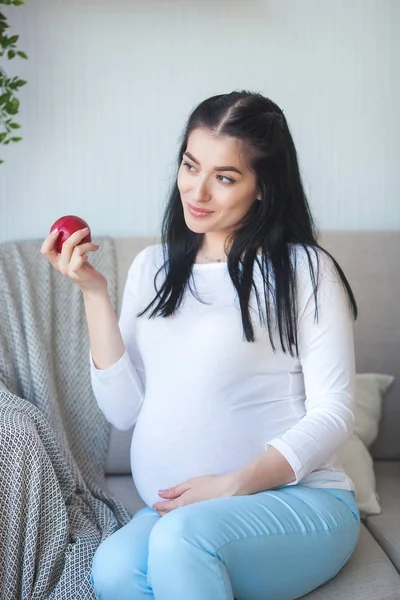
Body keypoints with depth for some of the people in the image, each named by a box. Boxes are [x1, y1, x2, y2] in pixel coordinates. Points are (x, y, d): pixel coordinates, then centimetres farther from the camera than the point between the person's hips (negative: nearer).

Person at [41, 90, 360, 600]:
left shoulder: (305, 269, -2)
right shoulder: (152, 266, 13)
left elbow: (332, 413, -5)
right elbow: (125, 411, 6)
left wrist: (235, 485, -16)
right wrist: (93, 293, -2)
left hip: (298, 499, -3)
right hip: (177, 509, 4)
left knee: (181, 537, -34)